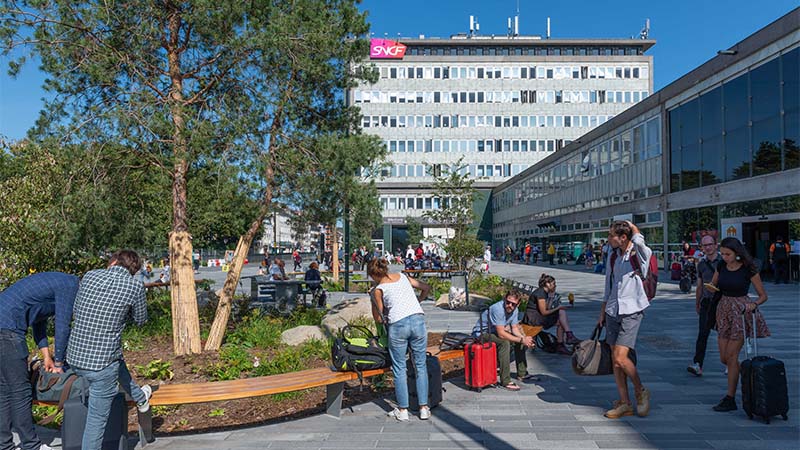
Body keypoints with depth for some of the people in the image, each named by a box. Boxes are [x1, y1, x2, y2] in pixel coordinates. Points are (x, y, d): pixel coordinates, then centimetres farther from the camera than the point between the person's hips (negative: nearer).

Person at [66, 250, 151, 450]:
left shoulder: (89, 276, 3)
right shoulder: (135, 286, -10)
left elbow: (75, 314, 15)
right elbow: (140, 320, 7)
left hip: (74, 356, 6)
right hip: (100, 364, -6)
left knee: (117, 361, 34)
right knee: (97, 420, 7)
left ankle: (140, 397, 55)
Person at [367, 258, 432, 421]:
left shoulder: (379, 289, 4)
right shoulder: (402, 277, 15)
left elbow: (378, 319, 11)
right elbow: (426, 288, 22)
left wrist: (373, 301, 26)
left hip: (398, 325, -3)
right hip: (418, 320, 4)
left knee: (399, 368, 10)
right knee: (420, 366, 12)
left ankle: (403, 410, 15)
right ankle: (424, 408, 16)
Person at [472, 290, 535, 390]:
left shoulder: (514, 310, -4)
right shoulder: (498, 309, -30)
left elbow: (515, 328, 3)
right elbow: (501, 334, -32)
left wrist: (524, 339, -16)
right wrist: (521, 340, -27)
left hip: (494, 332, 9)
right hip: (481, 333, -9)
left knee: (520, 340, 5)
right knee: (504, 343, -31)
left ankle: (521, 373, 18)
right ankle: (505, 381, -26)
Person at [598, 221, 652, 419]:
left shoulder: (641, 254, -11)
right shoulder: (613, 254, 9)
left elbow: (638, 241, -36)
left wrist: (632, 226, -15)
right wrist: (603, 311, 18)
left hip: (631, 311, -6)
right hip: (613, 311, 7)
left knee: (620, 358, -12)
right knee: (614, 360, 6)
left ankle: (641, 391, 15)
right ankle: (624, 403, 16)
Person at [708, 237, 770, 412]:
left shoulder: (748, 269, -11)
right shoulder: (721, 265, 3)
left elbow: (763, 295, -5)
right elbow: (713, 284, 17)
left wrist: (754, 304, -25)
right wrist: (712, 288, -6)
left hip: (741, 311, -6)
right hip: (724, 310, 6)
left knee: (731, 355, -6)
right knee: (723, 358, 5)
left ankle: (730, 399, 3)